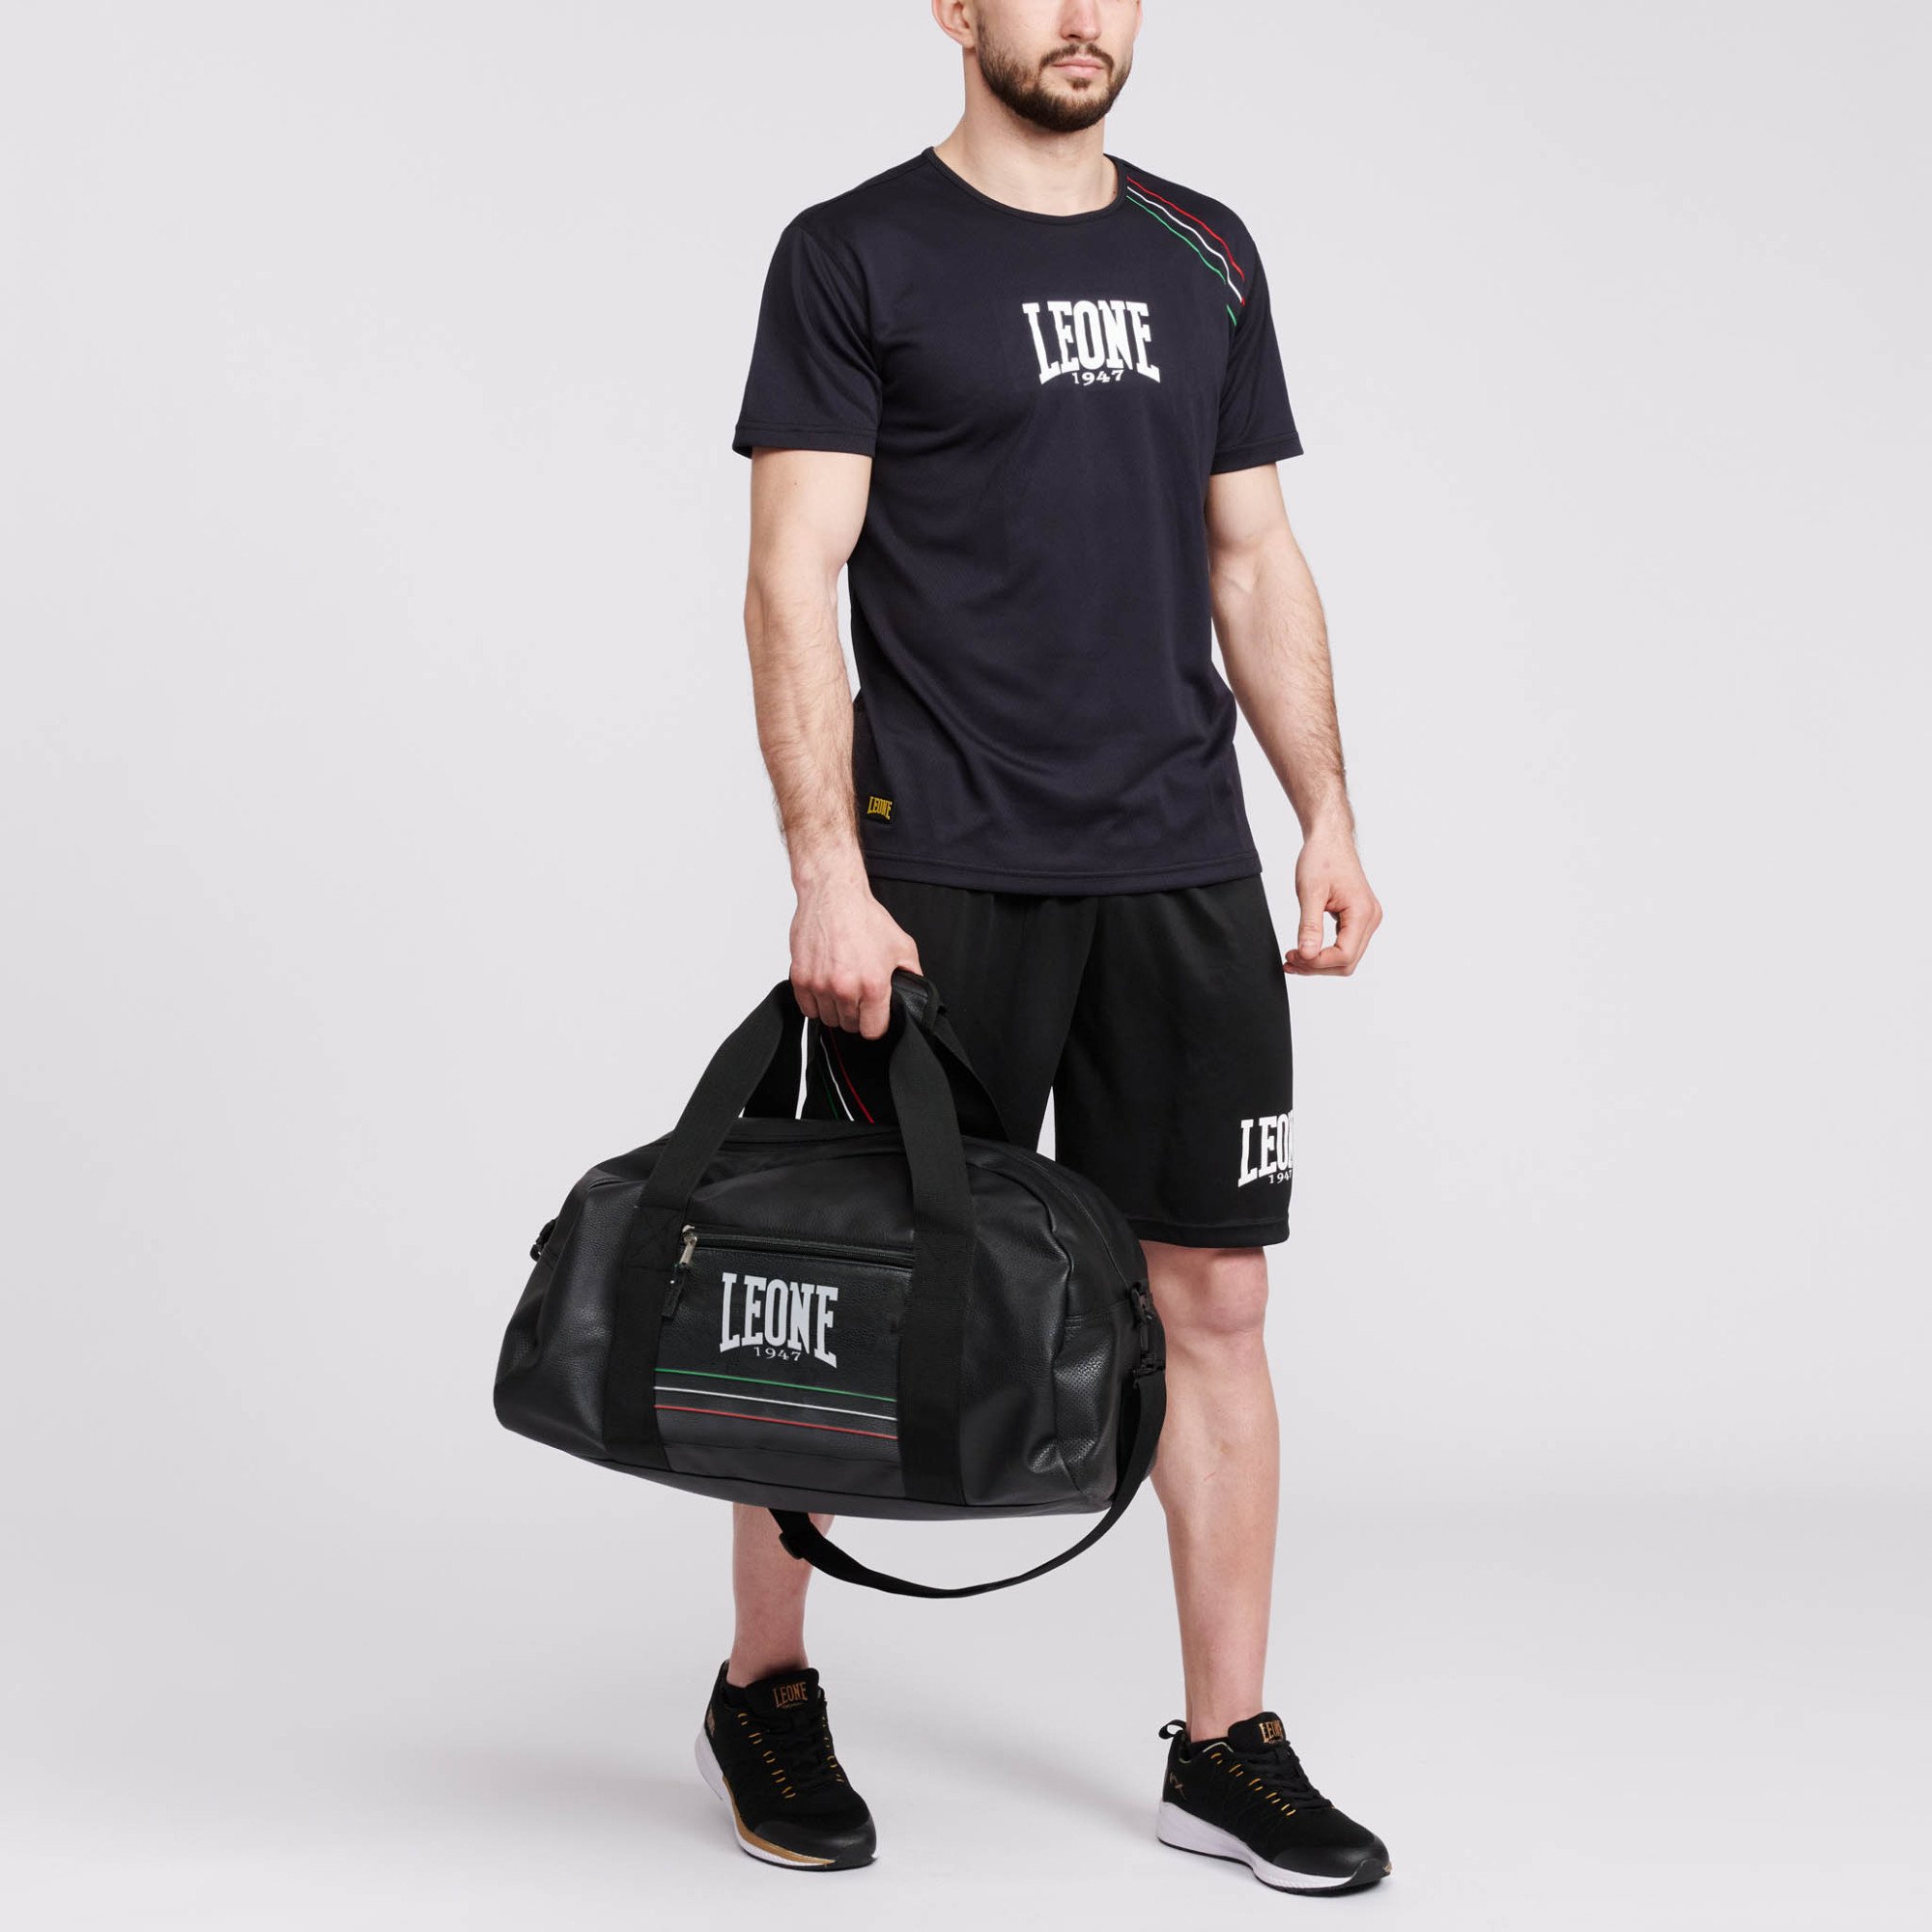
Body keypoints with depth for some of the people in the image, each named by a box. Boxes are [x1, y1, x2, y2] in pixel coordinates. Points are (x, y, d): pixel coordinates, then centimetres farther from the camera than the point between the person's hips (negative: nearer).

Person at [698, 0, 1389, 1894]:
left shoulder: (1207, 256, 15)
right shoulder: (854, 256, -2)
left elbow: (1254, 556, 17)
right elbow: (794, 578, -8)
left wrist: (1328, 815, 9)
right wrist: (827, 870, -16)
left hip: (1184, 868, 5)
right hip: (944, 875, -5)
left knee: (1213, 1298, 5)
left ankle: (1227, 1748, 17)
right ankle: (763, 1696, 24)